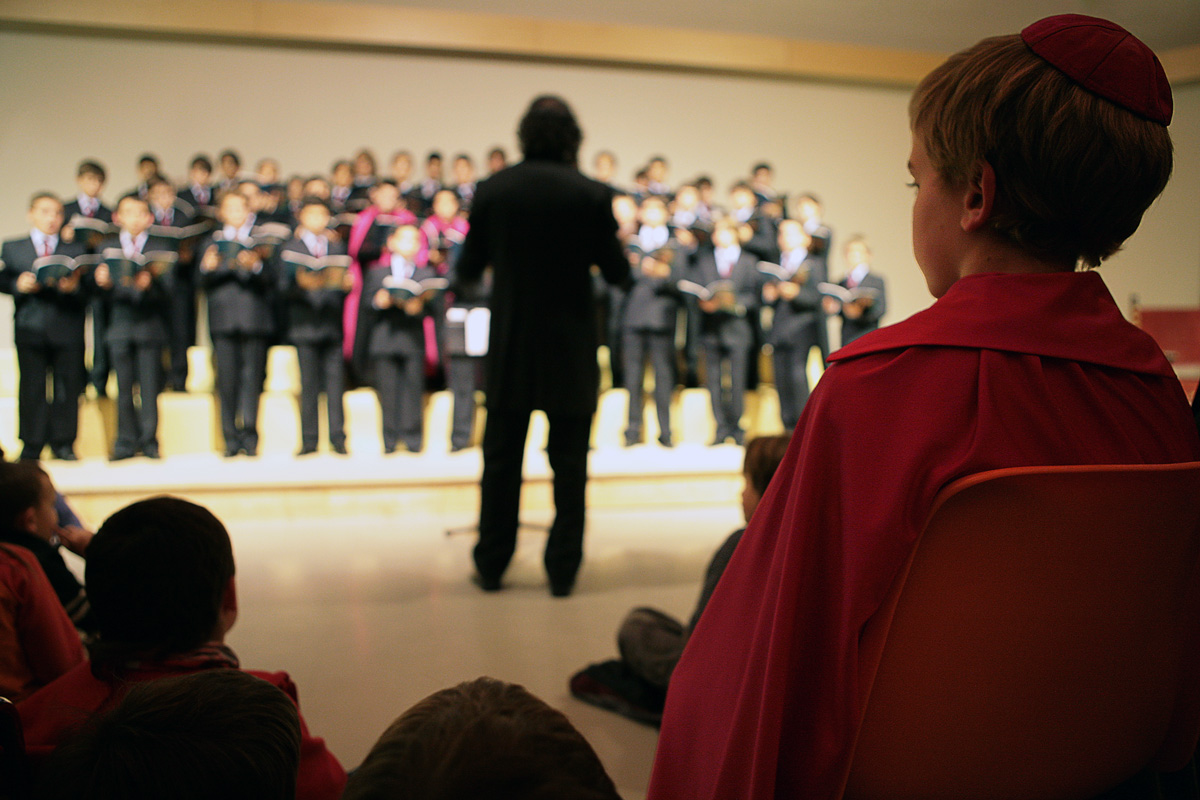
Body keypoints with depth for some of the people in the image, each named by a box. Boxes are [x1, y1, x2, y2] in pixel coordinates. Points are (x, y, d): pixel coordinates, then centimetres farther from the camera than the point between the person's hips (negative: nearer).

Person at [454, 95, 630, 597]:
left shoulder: (492, 190, -4)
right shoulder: (591, 195, -9)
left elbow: (468, 269, 2)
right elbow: (617, 273, -4)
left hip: (510, 348, 2)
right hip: (571, 350, -1)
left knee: (501, 459, 13)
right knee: (569, 463, 8)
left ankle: (491, 564, 21)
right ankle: (562, 569, 13)